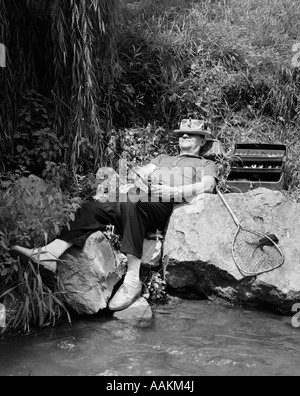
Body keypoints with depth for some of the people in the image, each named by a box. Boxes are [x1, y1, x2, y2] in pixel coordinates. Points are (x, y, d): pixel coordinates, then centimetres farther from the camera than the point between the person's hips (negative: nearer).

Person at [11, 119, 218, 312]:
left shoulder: (206, 164, 25)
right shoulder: (162, 158, 41)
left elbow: (207, 186, 3)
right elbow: (141, 174, 26)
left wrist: (173, 191, -10)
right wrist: (140, 181, 1)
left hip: (166, 205, -6)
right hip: (140, 199, 6)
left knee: (133, 205, -39)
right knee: (91, 208, -17)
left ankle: (133, 280, -43)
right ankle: (49, 254, -30)